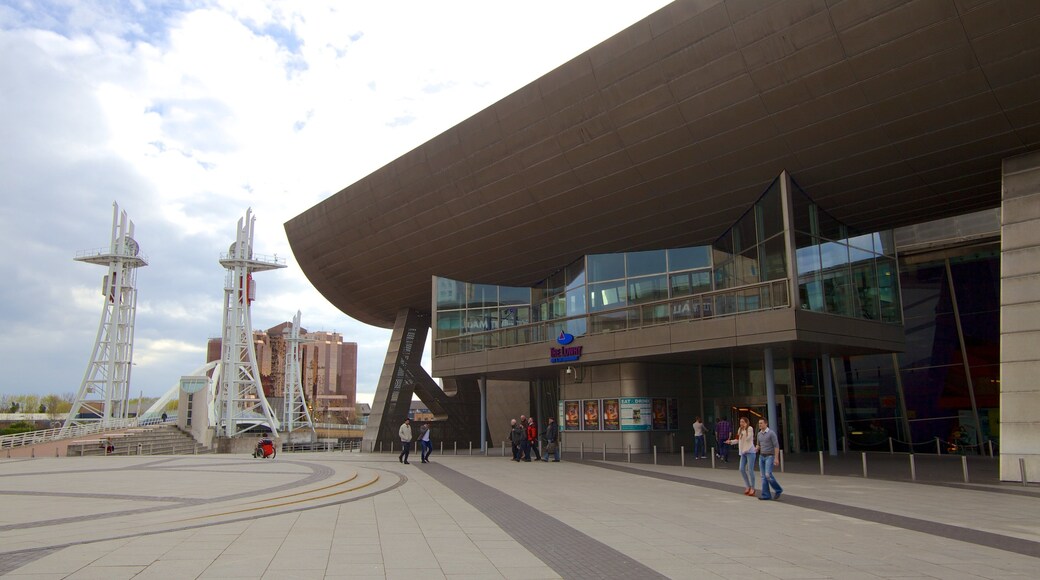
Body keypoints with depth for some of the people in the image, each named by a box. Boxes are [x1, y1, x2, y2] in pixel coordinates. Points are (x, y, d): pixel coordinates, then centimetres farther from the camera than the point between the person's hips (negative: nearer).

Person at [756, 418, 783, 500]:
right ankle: (766, 495, 3)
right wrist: (756, 449, -4)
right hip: (762, 457, 7)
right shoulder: (759, 434, 10)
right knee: (763, 476, 1)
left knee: (768, 475, -15)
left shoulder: (771, 433, -12)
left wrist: (776, 458, -19)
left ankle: (778, 490, 6)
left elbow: (776, 446, -14)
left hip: (769, 457, -7)